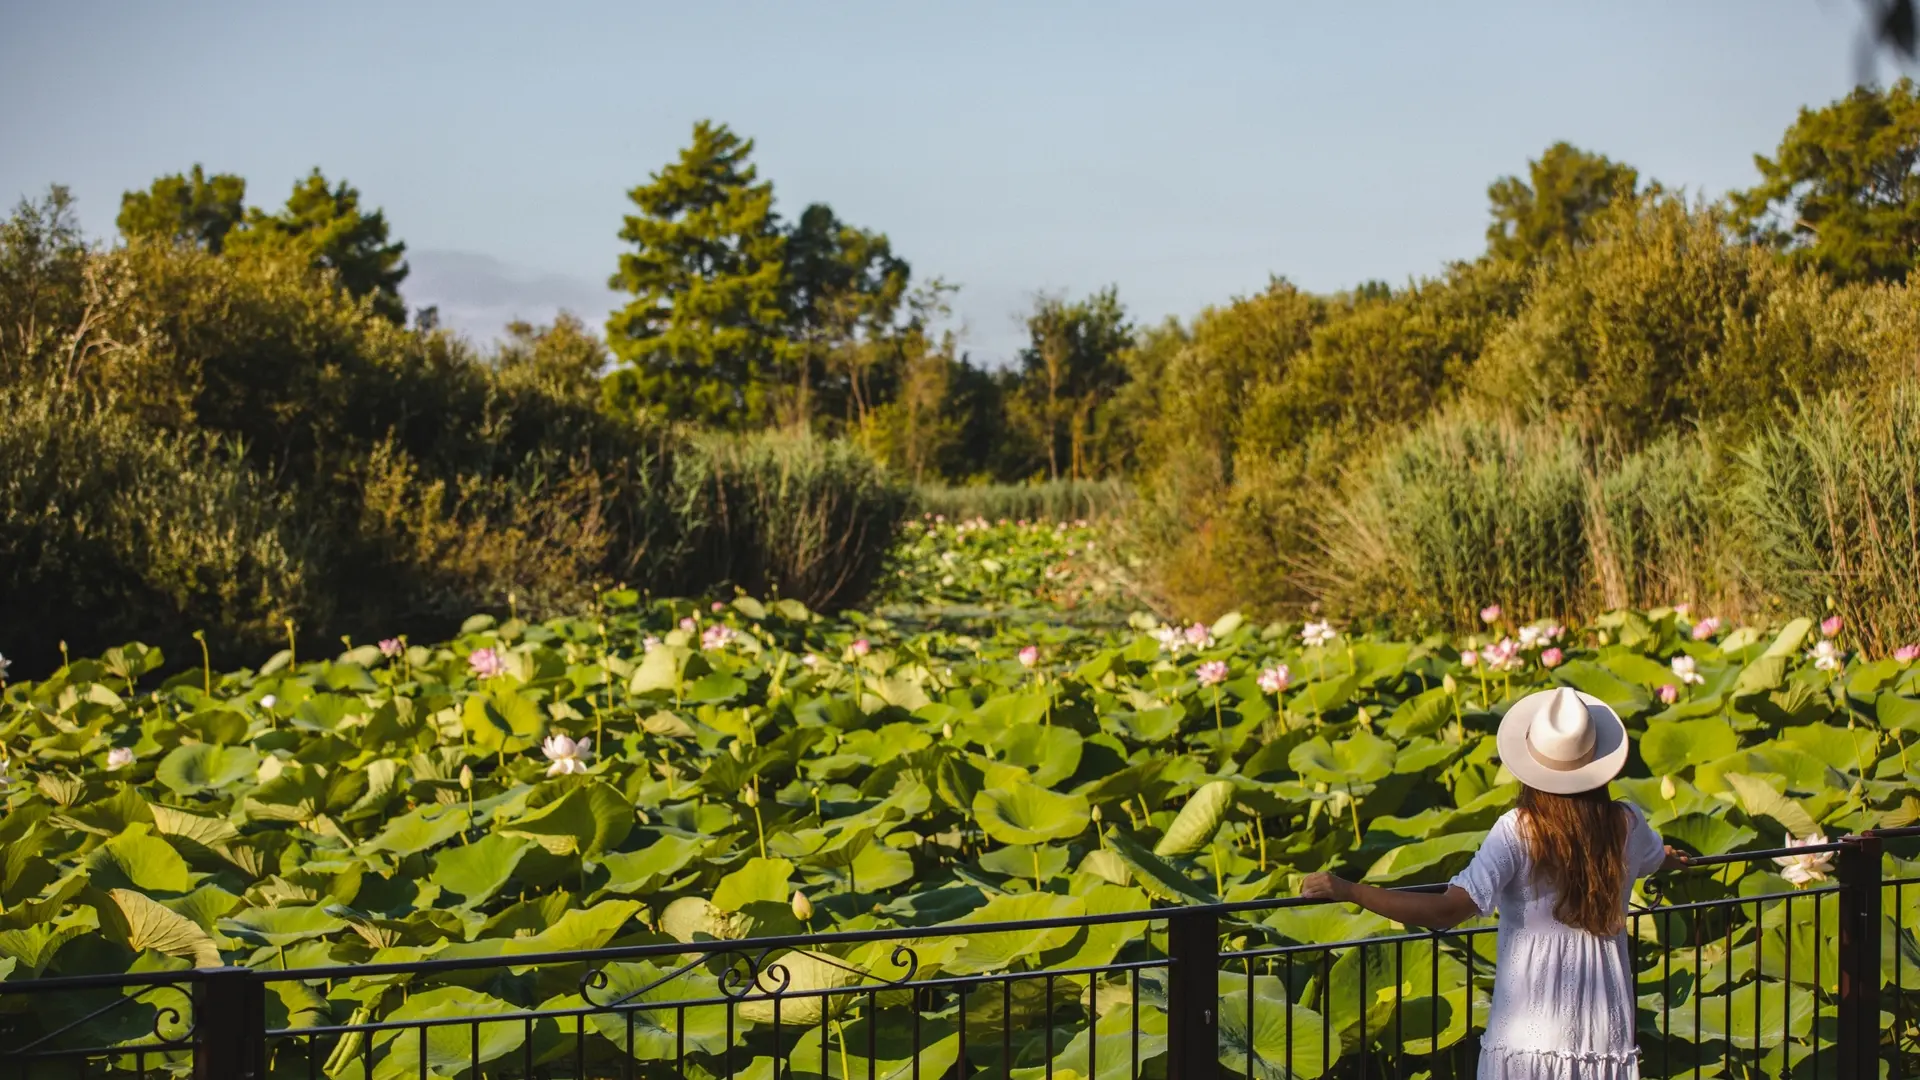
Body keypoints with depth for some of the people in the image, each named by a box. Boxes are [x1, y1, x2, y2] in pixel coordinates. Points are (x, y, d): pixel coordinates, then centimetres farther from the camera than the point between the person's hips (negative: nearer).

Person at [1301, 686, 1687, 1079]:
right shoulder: (1626, 825, -1)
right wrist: (1672, 858, 50)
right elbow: (1658, 859, 24)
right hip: (1606, 1035, 4)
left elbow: (1447, 911, -23)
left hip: (1530, 1034, -3)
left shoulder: (1518, 831, -15)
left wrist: (1346, 890, -17)